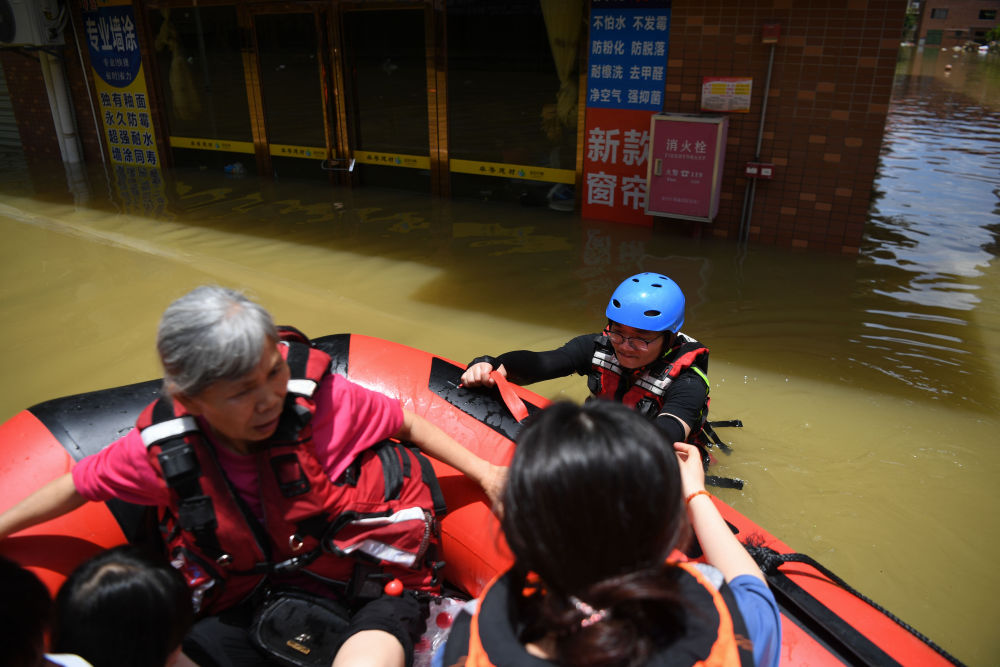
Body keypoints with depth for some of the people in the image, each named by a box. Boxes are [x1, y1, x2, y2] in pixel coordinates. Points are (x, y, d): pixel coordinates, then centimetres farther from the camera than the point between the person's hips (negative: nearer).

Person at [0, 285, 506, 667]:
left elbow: (404, 423, -5)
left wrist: (482, 471, -3)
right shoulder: (162, 446, -13)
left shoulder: (318, 397, -20)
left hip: (368, 586, -3)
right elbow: (79, 485, 7)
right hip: (259, 595, 4)